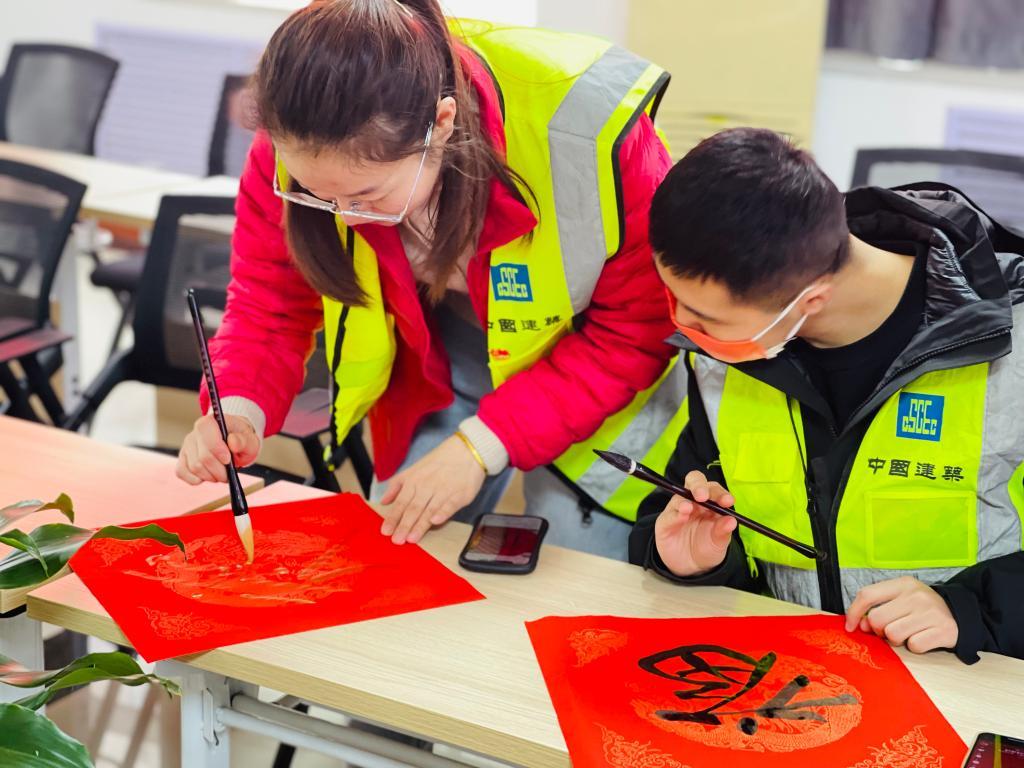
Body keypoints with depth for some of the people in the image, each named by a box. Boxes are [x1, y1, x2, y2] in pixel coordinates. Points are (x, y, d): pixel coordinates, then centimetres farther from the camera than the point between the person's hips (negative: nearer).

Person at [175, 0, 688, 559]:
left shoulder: (591, 132, -37)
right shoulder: (297, 146, -26)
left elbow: (634, 331, -24)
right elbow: (270, 302, -11)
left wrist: (482, 443, -28)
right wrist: (239, 409, -32)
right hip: (432, 367, 3)